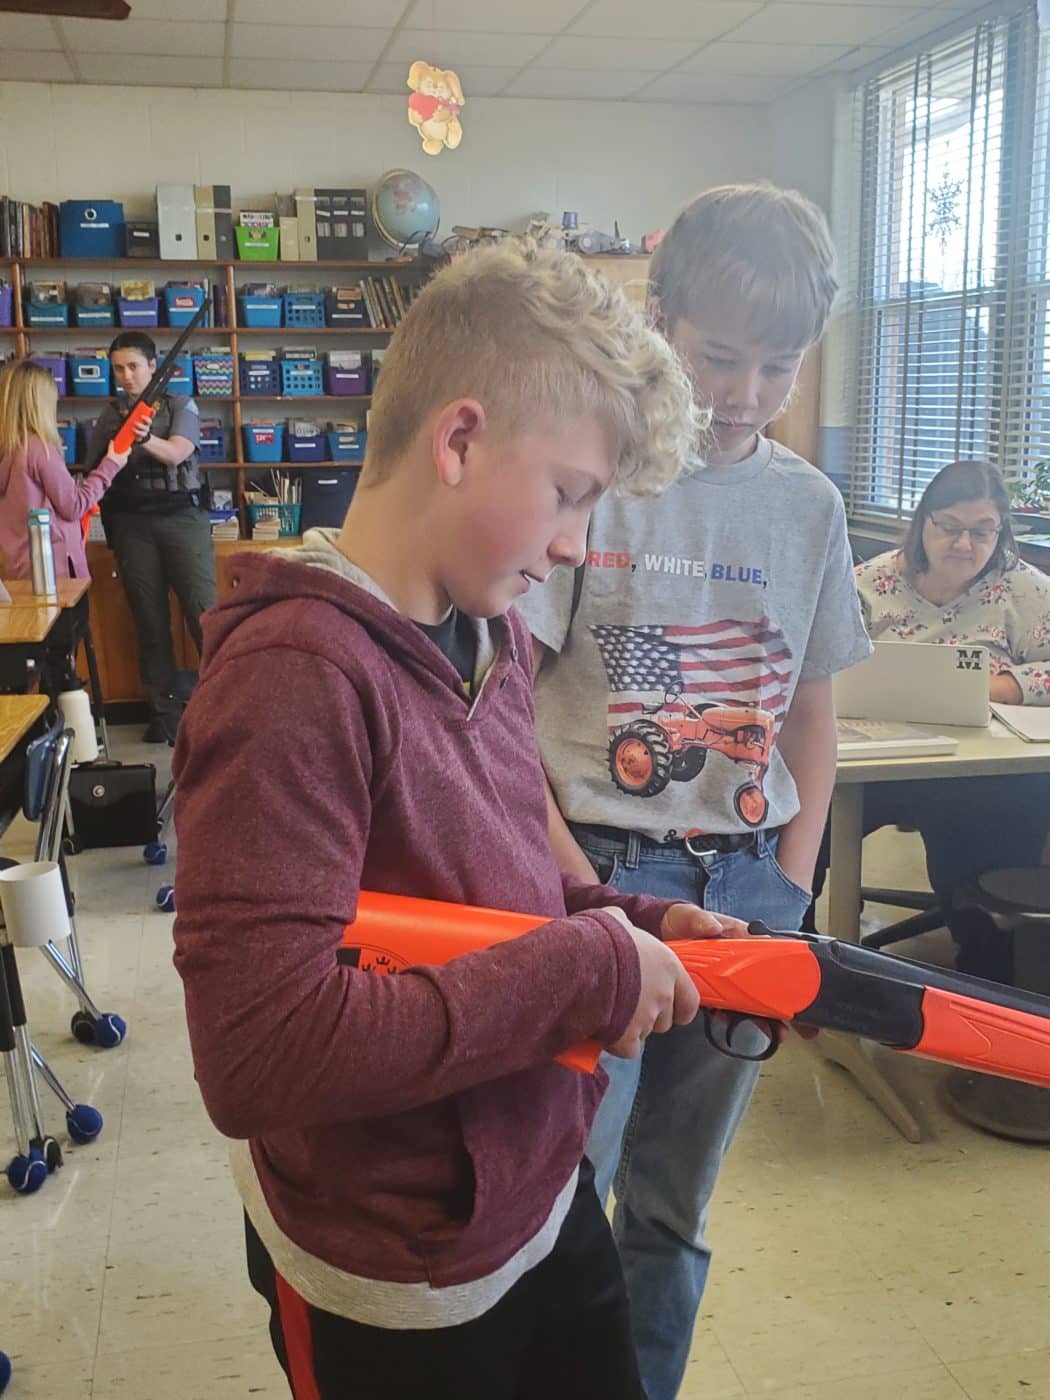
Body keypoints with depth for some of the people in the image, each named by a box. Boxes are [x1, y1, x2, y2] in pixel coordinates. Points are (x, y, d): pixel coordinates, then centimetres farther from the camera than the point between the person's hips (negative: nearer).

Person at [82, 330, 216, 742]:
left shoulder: (180, 405, 4)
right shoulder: (110, 415, 13)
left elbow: (177, 453, -15)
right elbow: (94, 472, 13)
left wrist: (146, 438, -33)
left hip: (181, 515, -3)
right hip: (132, 522, 3)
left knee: (203, 613, -9)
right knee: (150, 620, 5)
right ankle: (164, 710, 11)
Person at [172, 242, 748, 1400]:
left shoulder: (491, 633, 1)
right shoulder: (293, 675, -27)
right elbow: (257, 1056, -32)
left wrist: (638, 927, -6)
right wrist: (585, 973, -26)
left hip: (548, 1200, 8)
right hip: (396, 1288, -7)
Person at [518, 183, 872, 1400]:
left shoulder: (808, 505, 6)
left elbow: (809, 714, 12)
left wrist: (791, 890, 5)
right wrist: (579, 889, -13)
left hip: (745, 879, 4)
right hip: (599, 867, -4)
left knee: (675, 1207, 17)